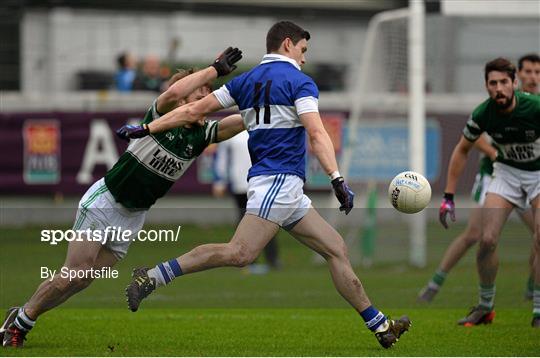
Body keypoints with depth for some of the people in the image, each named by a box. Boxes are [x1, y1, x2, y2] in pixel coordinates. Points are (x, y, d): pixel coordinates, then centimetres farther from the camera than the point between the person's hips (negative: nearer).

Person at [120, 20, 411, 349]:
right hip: (278, 181, -10)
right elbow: (317, 134, -16)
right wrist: (337, 179, -23)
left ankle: (380, 326, 10)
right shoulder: (299, 81, -3)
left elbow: (195, 109, 13)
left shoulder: (246, 81, 17)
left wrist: (146, 129, 17)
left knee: (336, 249, 10)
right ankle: (151, 278, -27)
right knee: (240, 253, -22)